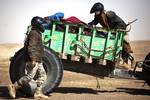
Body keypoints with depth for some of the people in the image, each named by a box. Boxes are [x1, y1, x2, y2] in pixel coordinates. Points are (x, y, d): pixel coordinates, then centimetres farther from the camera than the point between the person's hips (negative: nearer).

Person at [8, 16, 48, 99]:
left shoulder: (36, 33, 18)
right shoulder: (34, 33, -14)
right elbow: (31, 47, -23)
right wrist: (33, 59, -27)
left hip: (37, 60, 10)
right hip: (33, 60, -10)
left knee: (42, 75, 8)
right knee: (29, 76, -9)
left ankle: (38, 92, 8)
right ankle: (13, 87, -1)